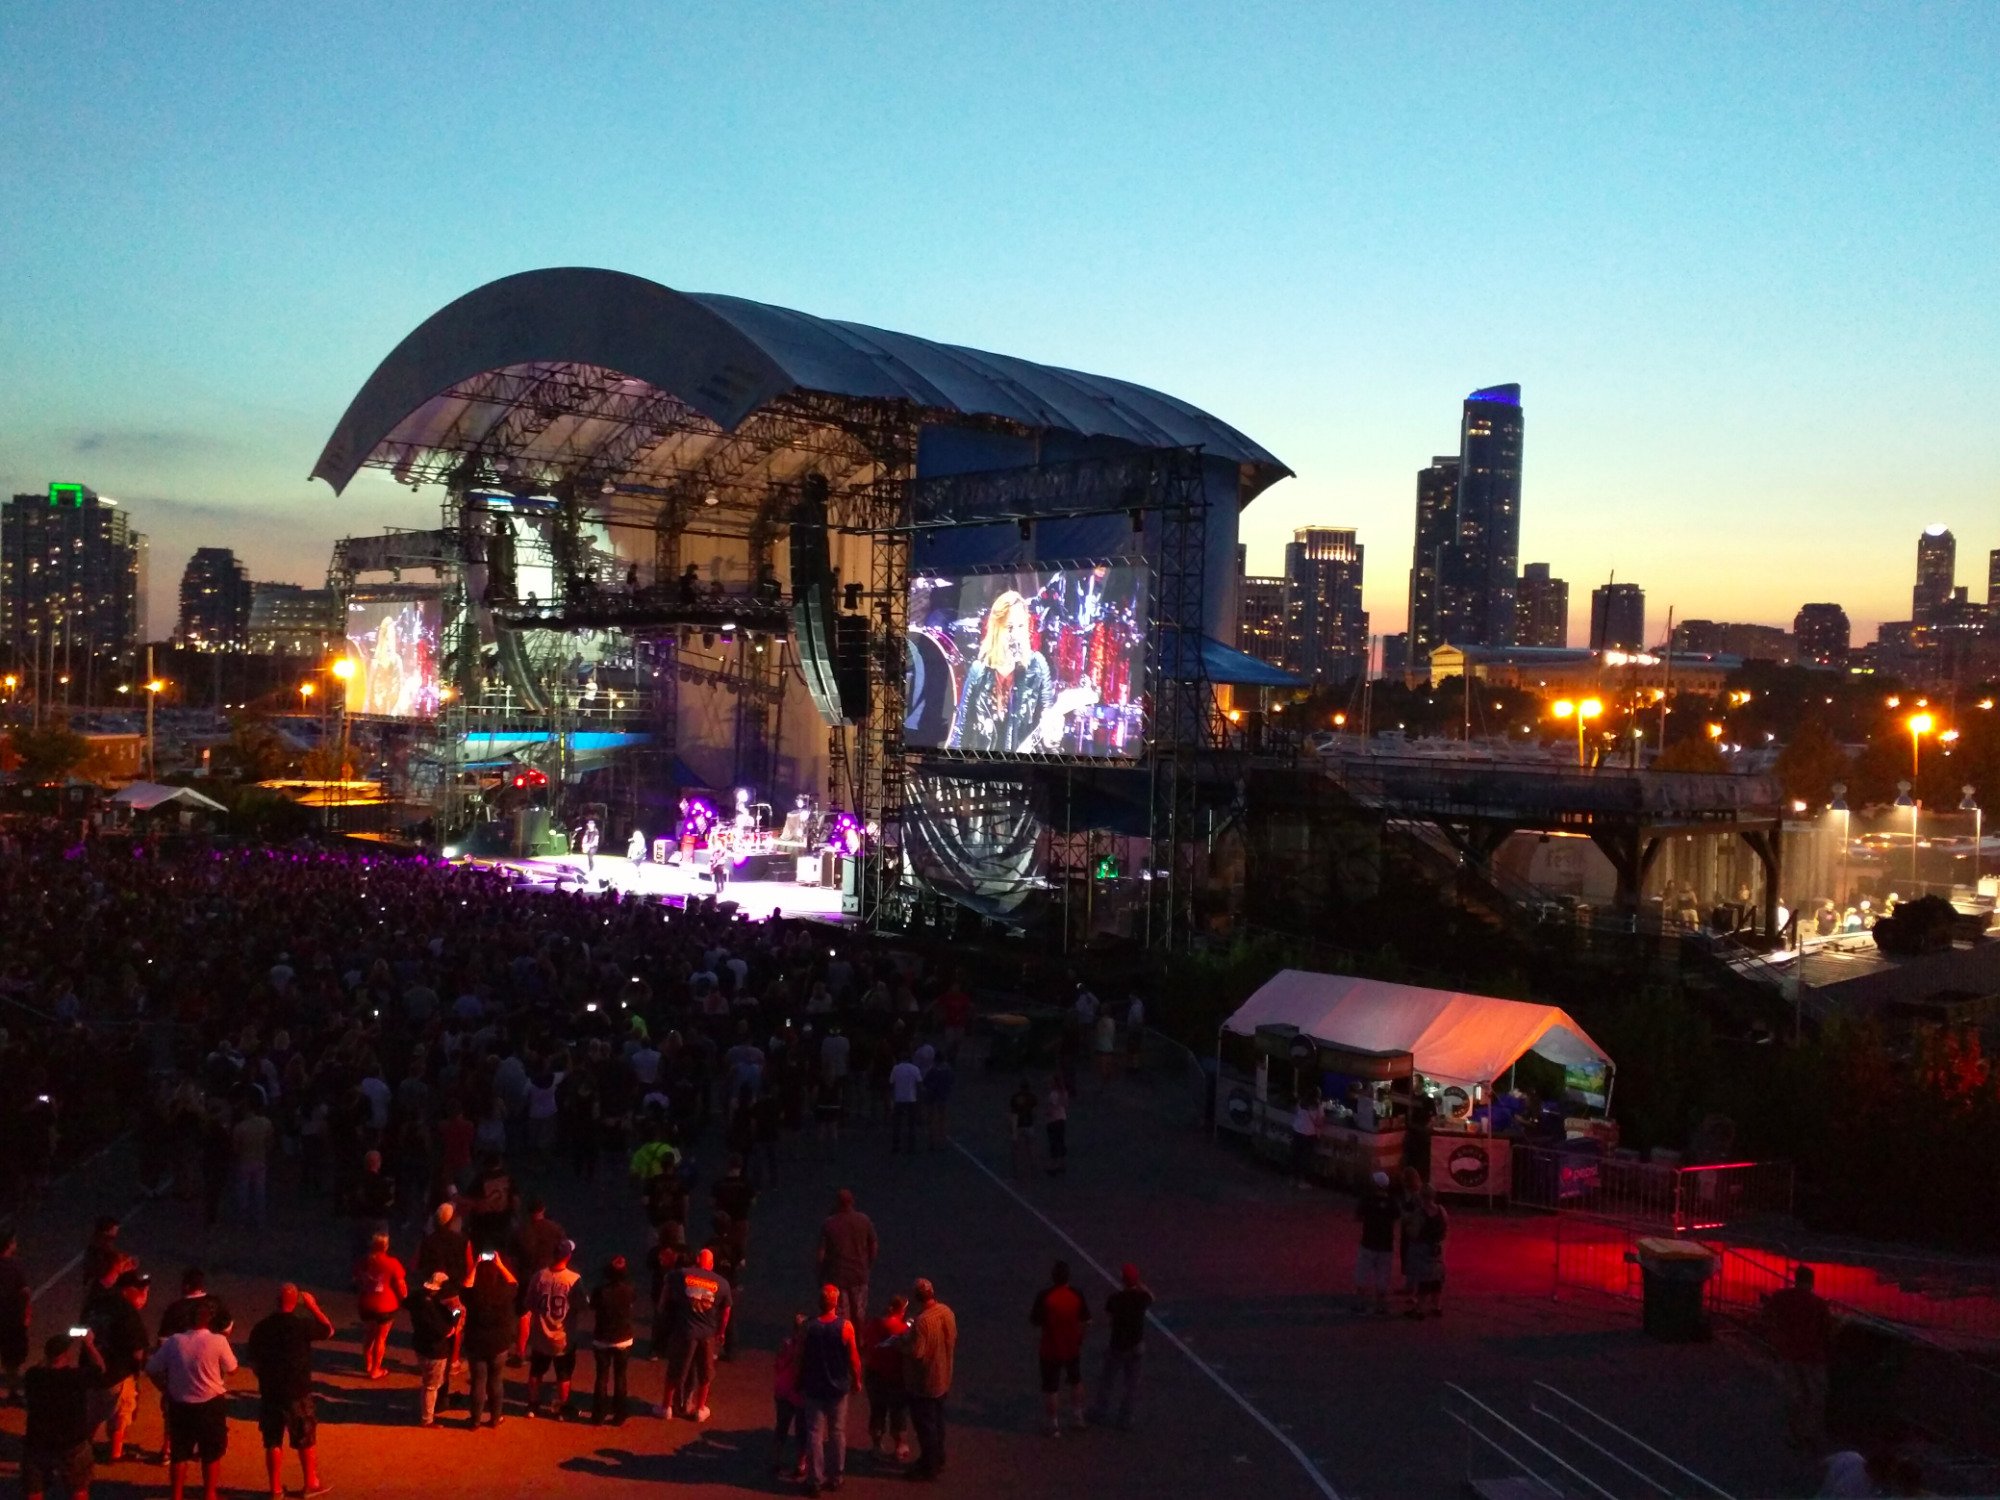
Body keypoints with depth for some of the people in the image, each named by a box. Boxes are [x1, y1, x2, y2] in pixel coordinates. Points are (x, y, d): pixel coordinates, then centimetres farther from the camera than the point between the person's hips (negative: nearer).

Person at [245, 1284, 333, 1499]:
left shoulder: (262, 1328, -4)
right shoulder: (303, 1324, -13)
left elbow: (252, 1360, 5)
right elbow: (329, 1330, 5)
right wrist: (313, 1305, 9)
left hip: (270, 1393, 3)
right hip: (298, 1393, -3)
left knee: (273, 1442, 12)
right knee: (306, 1440, 11)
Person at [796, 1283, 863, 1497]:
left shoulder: (808, 1328, -11)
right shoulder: (845, 1327, -15)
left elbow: (801, 1359, -4)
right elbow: (853, 1358, -9)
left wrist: (800, 1385, 10)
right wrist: (856, 1380, 7)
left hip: (814, 1389, 0)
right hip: (839, 1388, 0)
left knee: (814, 1434, 8)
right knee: (837, 1433, 14)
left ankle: (815, 1480, 11)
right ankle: (834, 1478, 21)